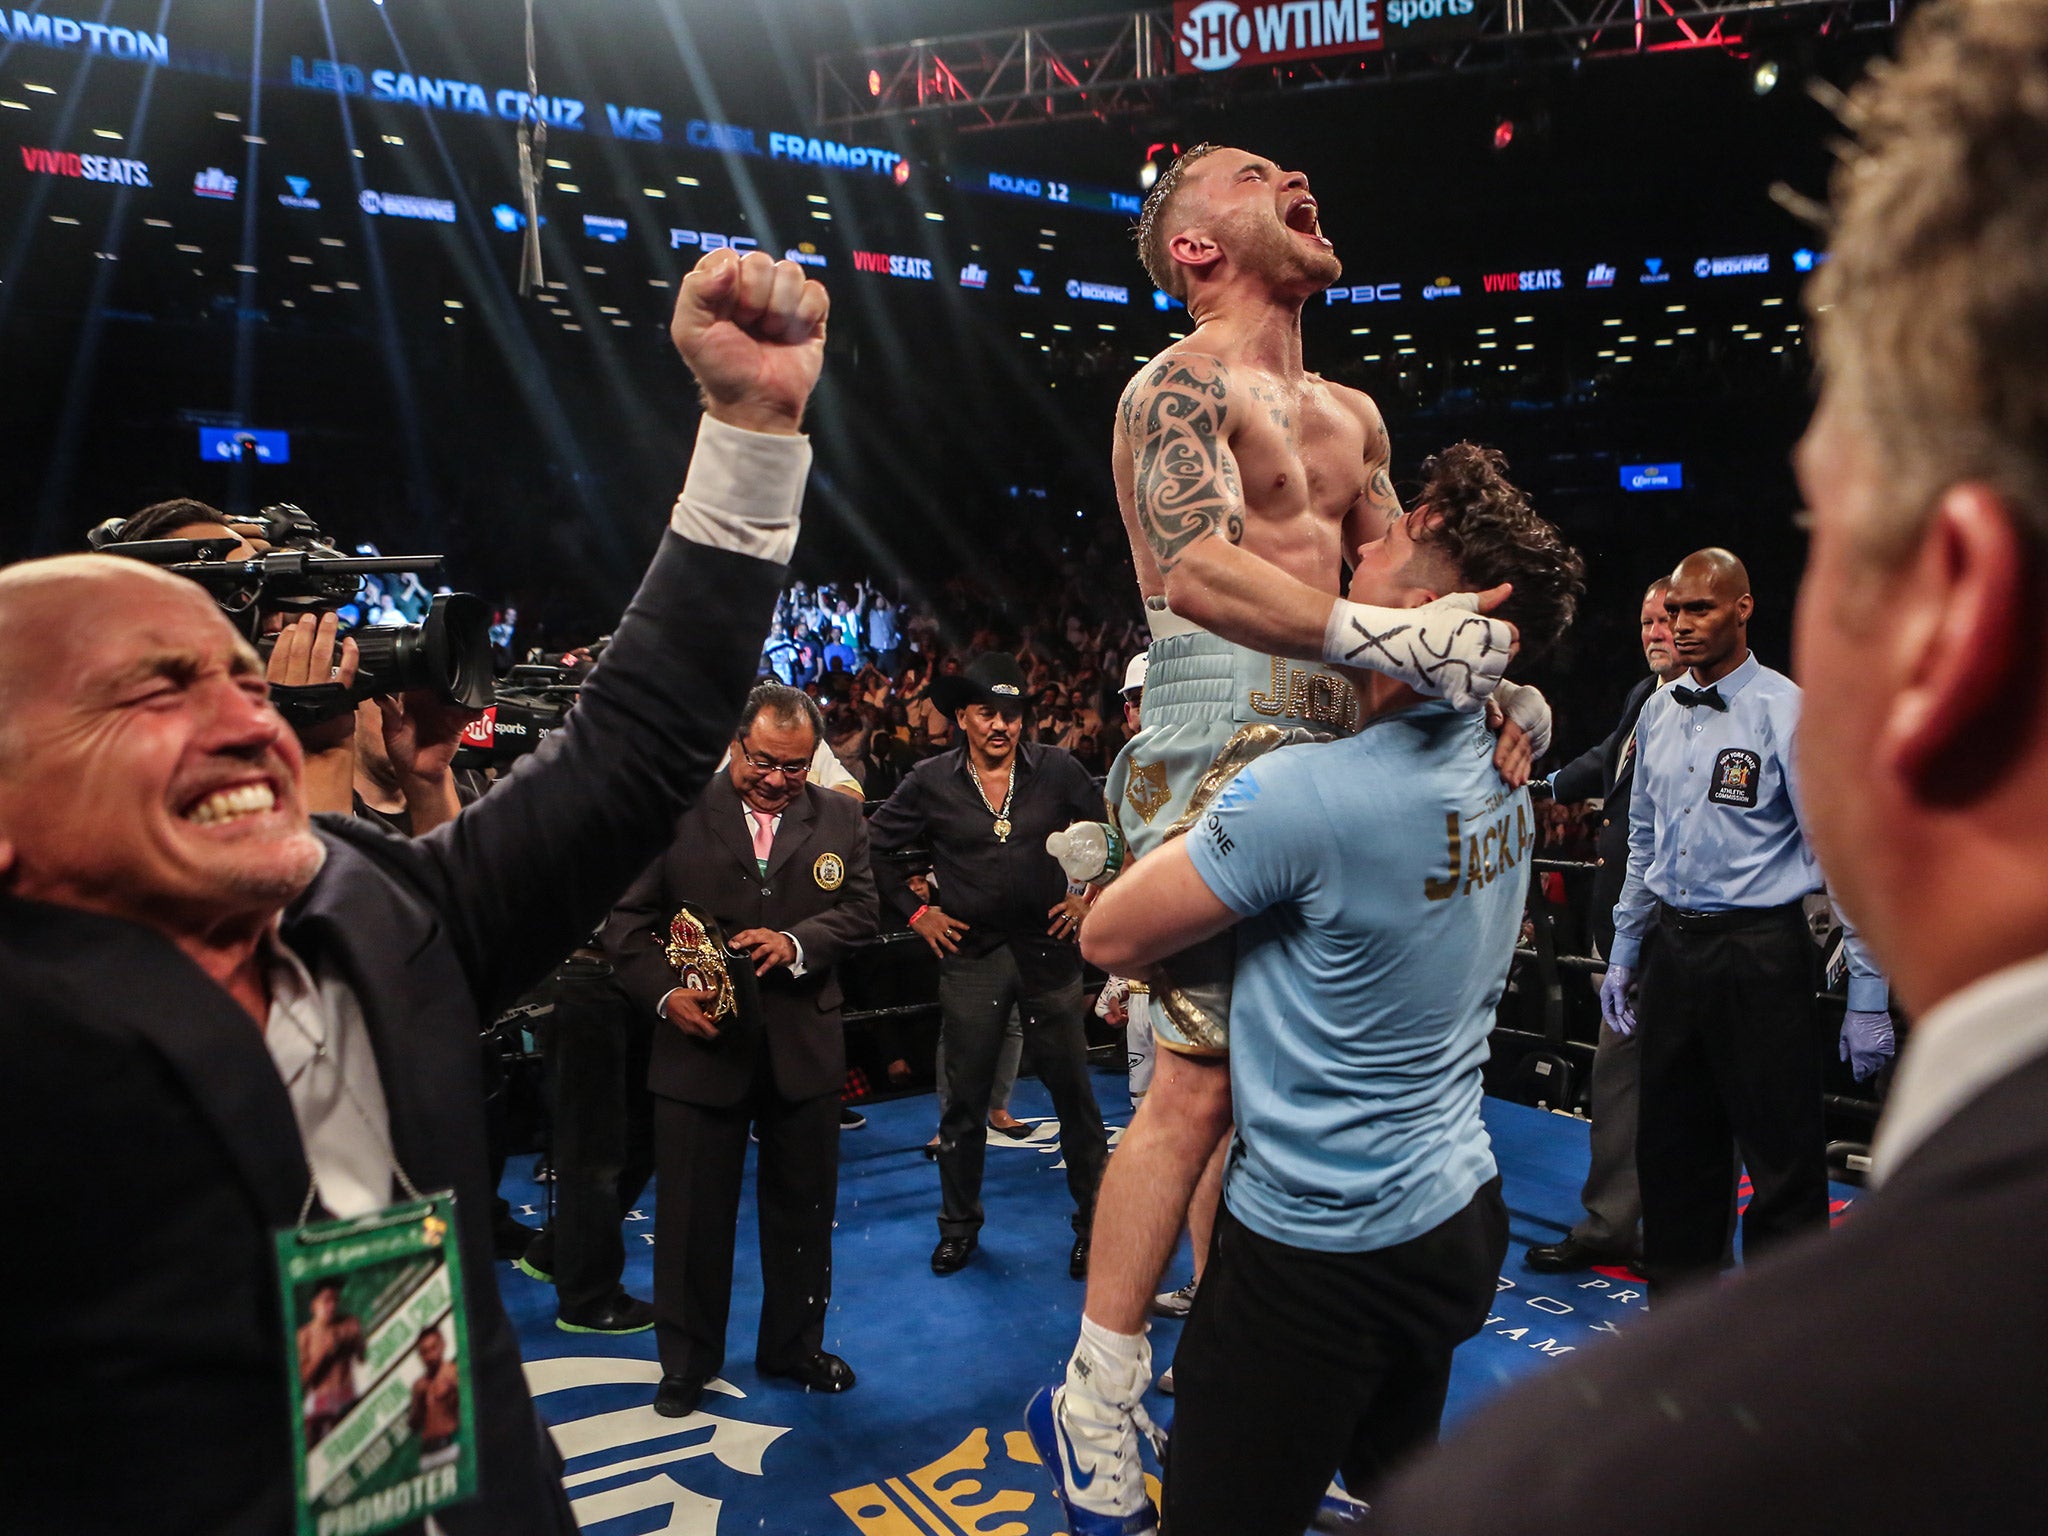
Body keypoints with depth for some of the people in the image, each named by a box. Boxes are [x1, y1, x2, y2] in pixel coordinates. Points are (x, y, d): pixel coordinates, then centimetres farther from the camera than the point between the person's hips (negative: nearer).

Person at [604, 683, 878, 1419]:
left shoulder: (840, 817, 5)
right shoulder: (676, 812, -4)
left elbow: (860, 910, 1)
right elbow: (628, 918, -3)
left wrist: (797, 942, -16)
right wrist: (664, 993, -16)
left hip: (804, 1045, 2)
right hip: (701, 1041, -2)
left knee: (802, 1205, 15)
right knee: (693, 1210, 9)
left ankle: (794, 1343, 35)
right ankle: (687, 1359, 28)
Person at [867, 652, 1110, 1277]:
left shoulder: (1056, 770, -2)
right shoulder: (930, 782, -2)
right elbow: (873, 849, 8)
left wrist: (1092, 896, 4)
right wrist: (915, 911, 3)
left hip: (1048, 950, 0)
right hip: (970, 954, 0)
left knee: (1074, 1093, 6)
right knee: (964, 1101, 9)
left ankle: (1093, 1224, 22)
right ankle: (959, 1225, 27)